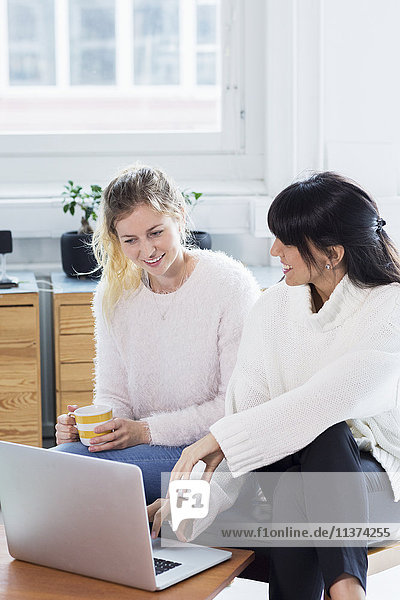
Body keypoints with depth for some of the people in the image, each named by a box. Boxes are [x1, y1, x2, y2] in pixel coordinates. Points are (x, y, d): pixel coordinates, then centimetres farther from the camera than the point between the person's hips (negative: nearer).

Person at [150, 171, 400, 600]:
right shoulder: (273, 308, 4)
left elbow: (329, 400, -25)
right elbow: (246, 410, -3)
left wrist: (221, 437, -27)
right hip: (293, 469, 3)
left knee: (325, 435, -36)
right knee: (293, 496, -34)